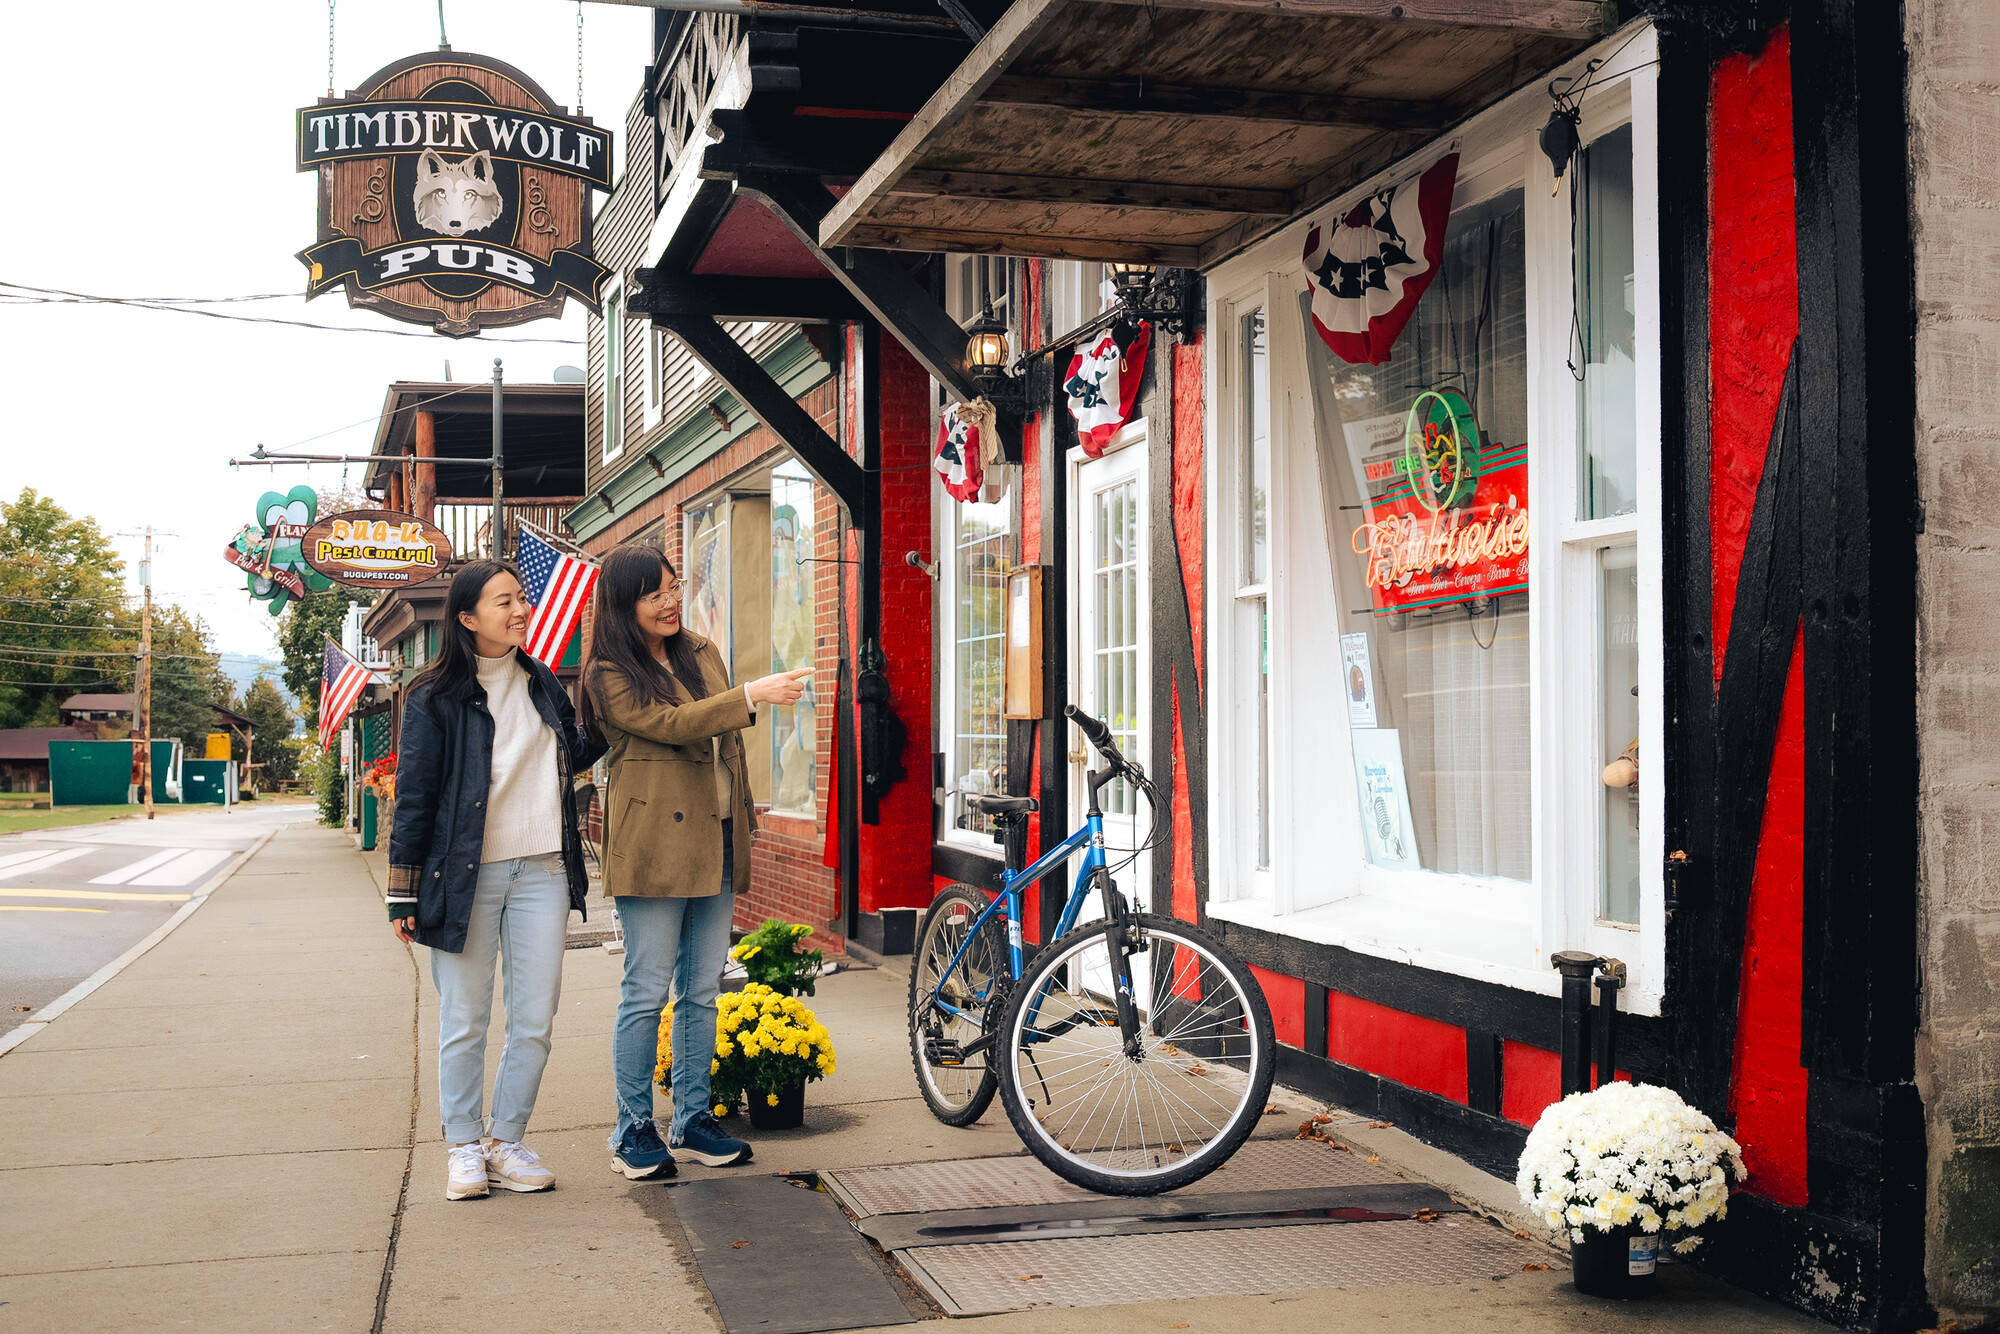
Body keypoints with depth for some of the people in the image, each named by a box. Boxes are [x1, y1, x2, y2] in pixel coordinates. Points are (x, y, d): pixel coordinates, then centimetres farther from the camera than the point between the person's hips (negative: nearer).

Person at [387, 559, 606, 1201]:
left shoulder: (541, 683, 10)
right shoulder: (435, 697, -4)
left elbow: (571, 757, 26)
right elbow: (414, 796, -4)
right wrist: (404, 895, -5)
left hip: (541, 871, 4)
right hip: (464, 876, -4)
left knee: (534, 1021, 5)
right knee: (464, 1022, 6)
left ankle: (508, 1141, 20)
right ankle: (465, 1147, 20)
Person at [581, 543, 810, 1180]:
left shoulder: (702, 653, 15)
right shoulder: (609, 674, -6)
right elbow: (670, 724, -20)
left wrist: (743, 816, 17)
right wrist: (754, 695, -25)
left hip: (714, 842, 7)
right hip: (653, 846, -7)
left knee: (702, 989, 11)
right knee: (647, 991, -3)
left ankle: (693, 1120, 20)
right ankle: (634, 1132, 6)